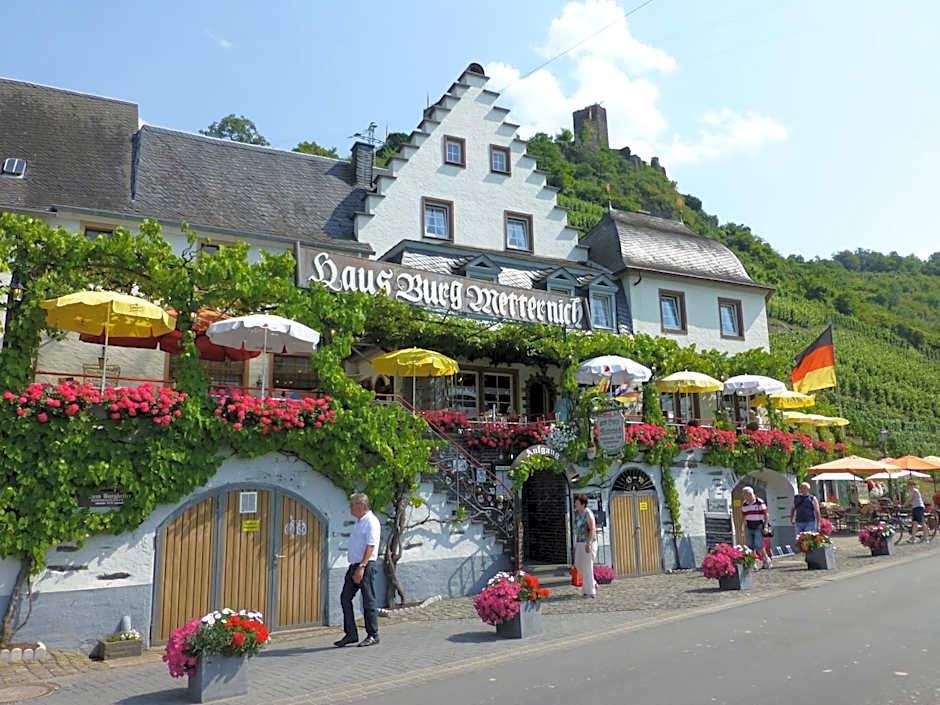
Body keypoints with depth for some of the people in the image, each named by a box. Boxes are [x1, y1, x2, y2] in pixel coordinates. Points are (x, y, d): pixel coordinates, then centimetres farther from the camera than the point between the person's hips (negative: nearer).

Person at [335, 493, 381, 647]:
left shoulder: (371, 522, -12)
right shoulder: (359, 522, 17)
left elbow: (370, 546, -20)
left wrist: (361, 567, -26)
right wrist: (355, 567, 17)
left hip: (365, 566, -10)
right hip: (354, 565, 10)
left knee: (368, 601, -2)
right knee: (345, 598, 8)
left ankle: (373, 636, 7)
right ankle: (351, 634, 14)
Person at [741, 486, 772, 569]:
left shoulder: (760, 502, -6)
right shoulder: (744, 504, 10)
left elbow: (766, 514, -6)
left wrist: (766, 526, -12)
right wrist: (744, 528, 13)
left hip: (758, 526, -5)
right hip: (749, 527, 5)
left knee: (758, 546, -12)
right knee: (750, 547, 3)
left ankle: (767, 560, 6)